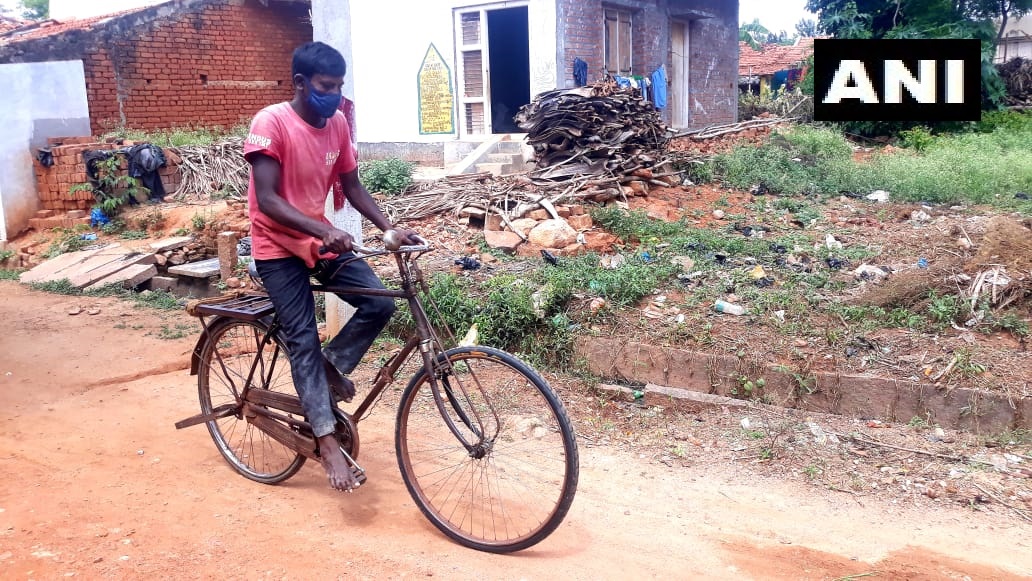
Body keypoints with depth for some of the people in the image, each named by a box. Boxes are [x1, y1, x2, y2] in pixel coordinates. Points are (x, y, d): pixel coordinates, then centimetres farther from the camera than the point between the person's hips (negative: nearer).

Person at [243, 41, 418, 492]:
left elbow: (352, 187, 6)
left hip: (322, 239, 6)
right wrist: (323, 231, -38)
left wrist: (389, 227, -8)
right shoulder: (271, 122, -19)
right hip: (279, 246, -6)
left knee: (380, 303, -11)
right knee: (303, 338, -10)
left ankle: (332, 366, 14)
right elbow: (267, 200, -25)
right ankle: (327, 441, -5)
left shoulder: (338, 123, -1)